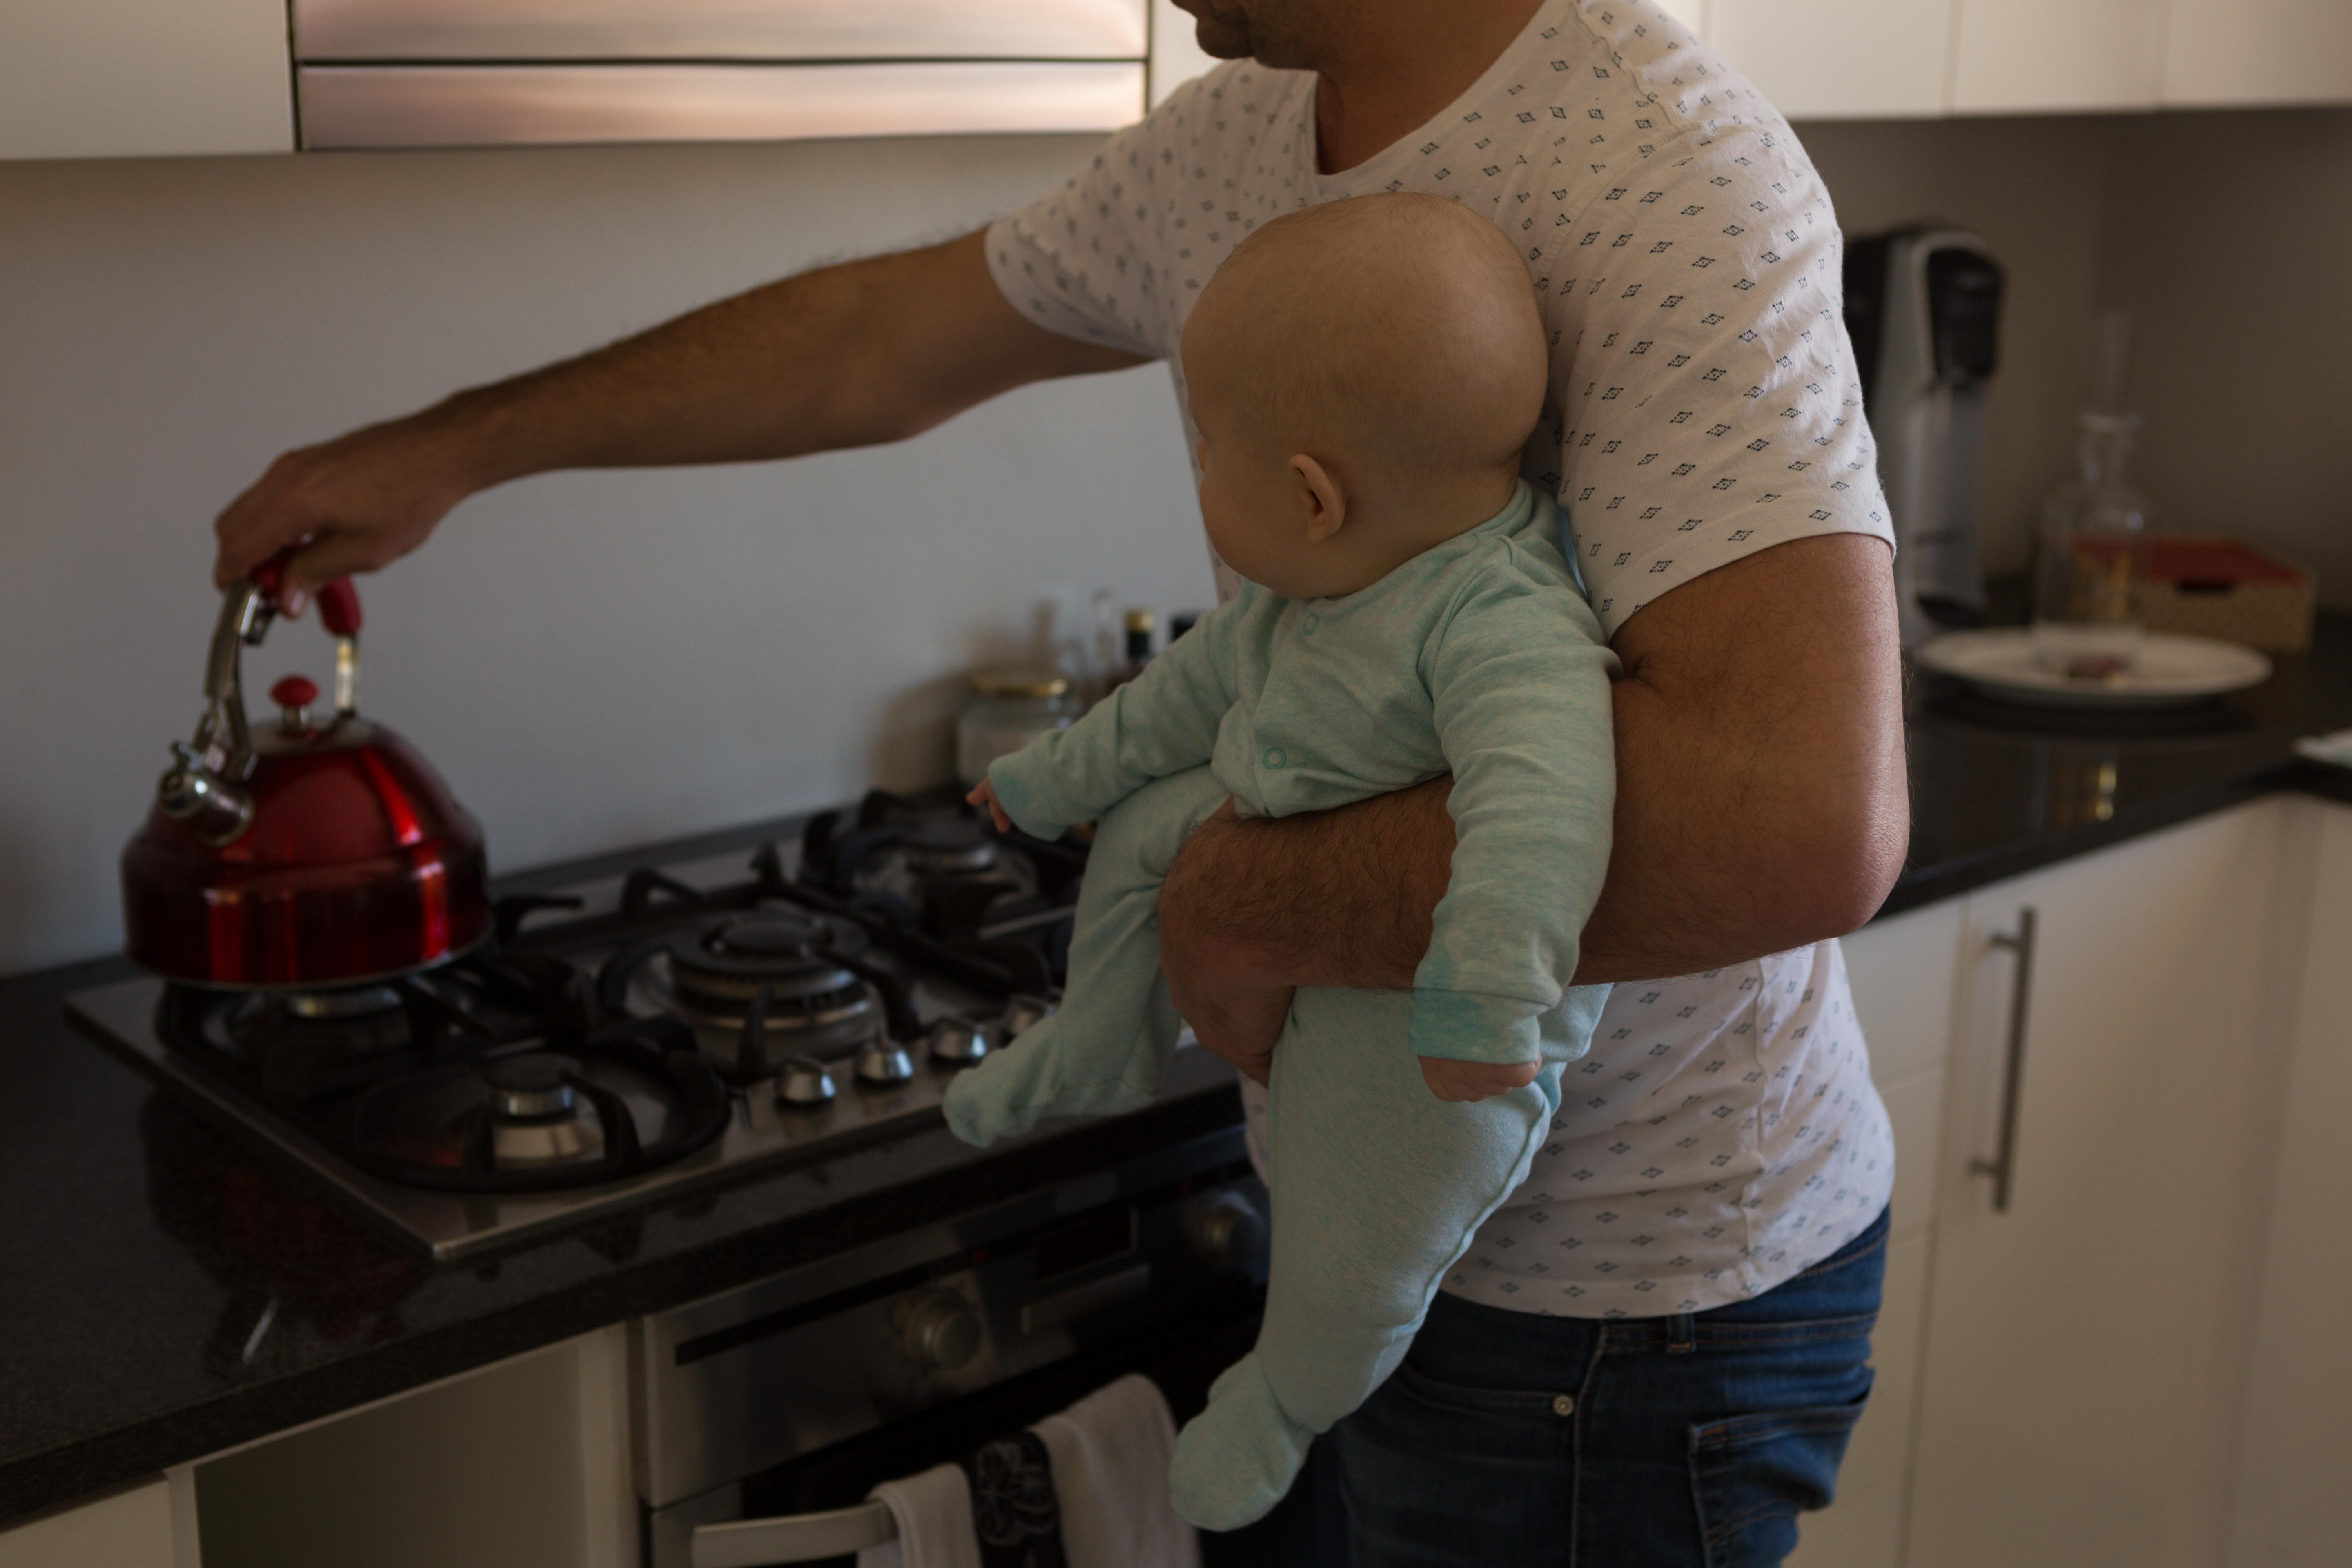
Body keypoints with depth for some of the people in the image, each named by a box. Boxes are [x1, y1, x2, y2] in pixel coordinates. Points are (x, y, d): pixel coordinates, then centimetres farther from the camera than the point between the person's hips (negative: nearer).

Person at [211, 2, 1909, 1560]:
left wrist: (1246, 900, -25)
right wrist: (447, 452, 24)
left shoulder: (1655, 169, -26)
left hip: (1607, 1295, -7)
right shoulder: (1227, 146, 2)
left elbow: (1807, 822, -40)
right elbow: (880, 343, 17)